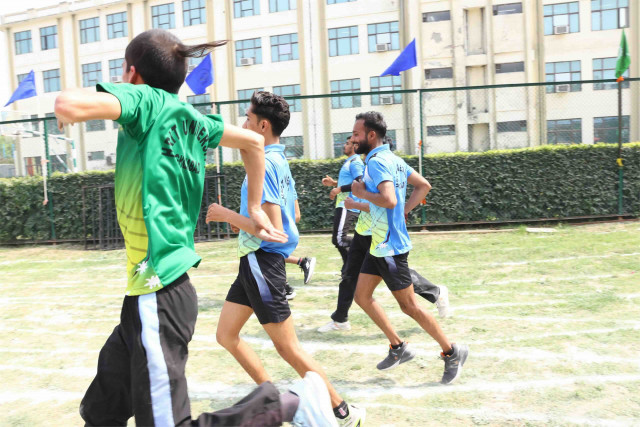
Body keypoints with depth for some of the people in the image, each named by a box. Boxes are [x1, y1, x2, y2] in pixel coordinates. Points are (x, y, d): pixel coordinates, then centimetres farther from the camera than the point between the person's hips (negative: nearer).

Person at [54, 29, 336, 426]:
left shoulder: (145, 100, -9)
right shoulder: (189, 117, 11)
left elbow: (71, 105, -27)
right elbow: (254, 142, 22)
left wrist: (68, 102, -3)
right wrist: (254, 209, 26)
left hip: (158, 296, -9)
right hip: (154, 292, 9)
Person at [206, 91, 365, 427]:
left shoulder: (265, 165, -18)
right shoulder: (280, 160, 12)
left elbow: (272, 230, -24)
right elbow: (294, 213, 21)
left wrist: (227, 215, -14)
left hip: (263, 262, -10)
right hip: (255, 262, 10)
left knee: (288, 348, -1)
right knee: (226, 334, 16)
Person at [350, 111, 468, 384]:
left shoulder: (376, 161, -18)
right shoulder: (392, 159, 11)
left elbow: (389, 199, -33)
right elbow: (423, 185, 16)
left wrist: (362, 193, -17)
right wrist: (403, 211, 10)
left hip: (390, 247, -10)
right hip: (380, 243, 10)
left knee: (408, 306, 2)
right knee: (362, 296, 13)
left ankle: (452, 352, 18)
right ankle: (399, 348, 23)